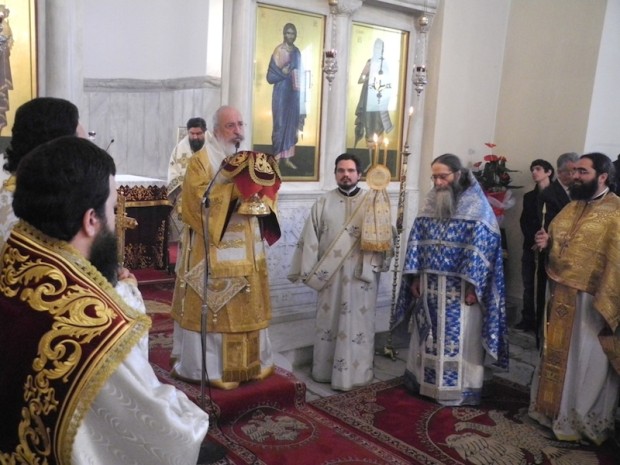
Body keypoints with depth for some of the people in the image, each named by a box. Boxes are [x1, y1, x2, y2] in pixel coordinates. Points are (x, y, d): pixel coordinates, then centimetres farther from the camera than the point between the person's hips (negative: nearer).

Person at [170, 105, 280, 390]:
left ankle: (247, 363, 24)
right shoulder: (200, 161, -5)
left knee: (245, 308, 12)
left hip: (246, 250, 7)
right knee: (210, 310, -2)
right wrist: (235, 188, -19)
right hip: (213, 250, -6)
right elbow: (199, 201, -17)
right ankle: (203, 365, 10)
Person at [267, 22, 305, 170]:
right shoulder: (278, 51, -9)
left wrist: (300, 91, 9)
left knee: (292, 123, 7)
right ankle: (276, 157, 5)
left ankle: (287, 157, 15)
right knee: (280, 123, -3)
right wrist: (282, 73, -26)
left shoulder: (297, 52, 10)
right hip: (281, 93, -6)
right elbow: (270, 76, -11)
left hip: (294, 93, 6)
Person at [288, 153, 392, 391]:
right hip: (330, 274, 1)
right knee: (328, 321, 10)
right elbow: (310, 237, 2)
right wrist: (307, 270, -3)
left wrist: (375, 264, -16)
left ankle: (355, 372, 16)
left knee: (358, 323, 5)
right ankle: (325, 369, 24)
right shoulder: (324, 202, 4)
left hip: (362, 275, -1)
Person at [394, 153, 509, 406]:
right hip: (430, 285, 5)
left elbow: (481, 248, -13)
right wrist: (415, 276, 2)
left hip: (461, 287, -5)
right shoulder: (431, 201, 6)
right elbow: (416, 240, 7)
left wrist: (473, 286, -17)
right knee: (429, 336, 13)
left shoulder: (477, 205, -9)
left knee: (460, 339, 3)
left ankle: (460, 388, 16)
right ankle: (425, 380, 28)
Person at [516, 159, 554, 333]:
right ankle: (527, 320, 8)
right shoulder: (529, 196, 16)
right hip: (530, 247, 4)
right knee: (529, 285, 3)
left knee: (543, 285, -3)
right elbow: (524, 222, 8)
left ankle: (541, 322, 2)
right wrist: (533, 240, -6)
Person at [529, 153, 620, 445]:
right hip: (561, 294, 7)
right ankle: (553, 408, 33)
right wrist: (546, 242, -1)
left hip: (589, 300, -7)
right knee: (557, 354, 17)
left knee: (586, 362, 5)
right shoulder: (572, 207, 12)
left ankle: (585, 421, 22)